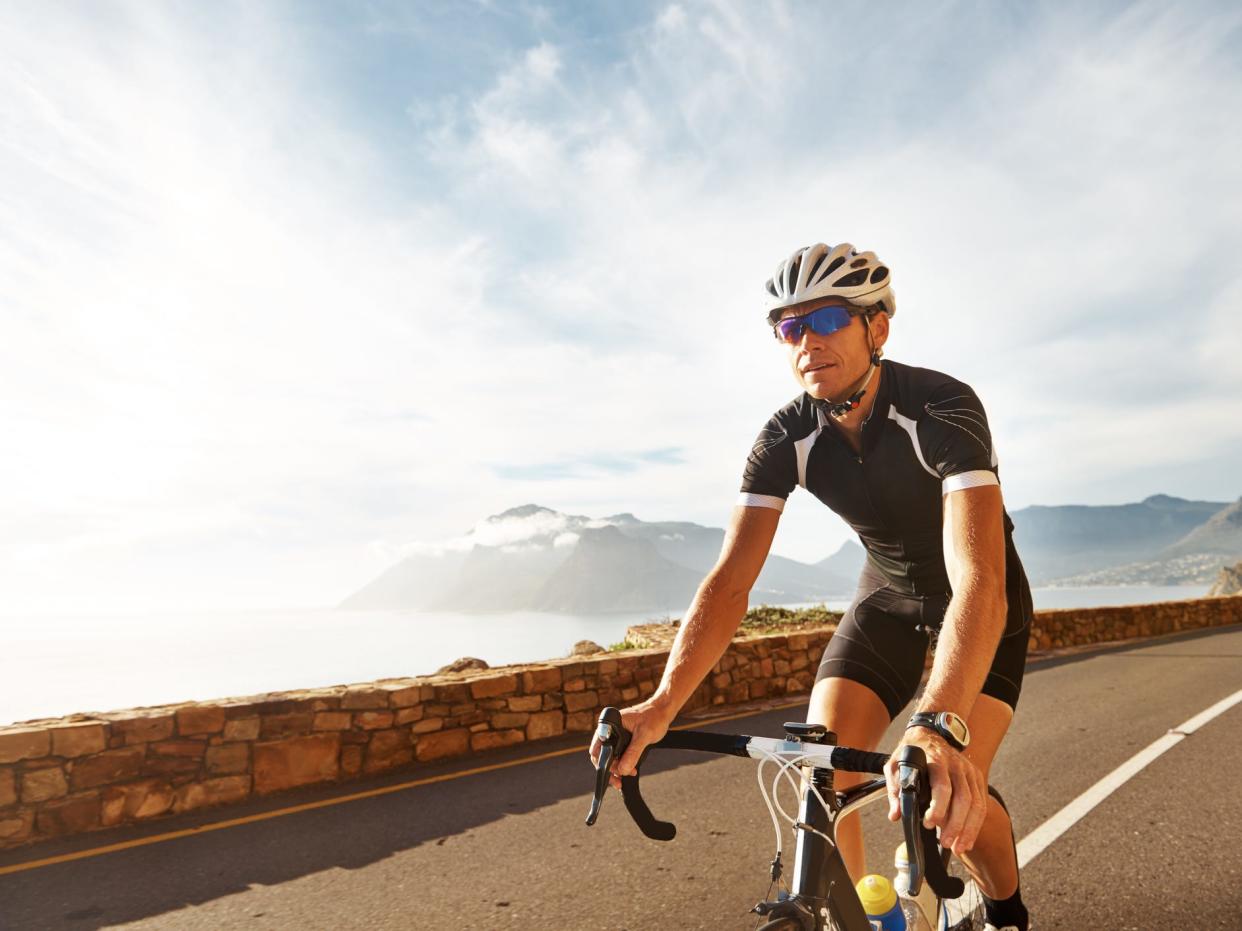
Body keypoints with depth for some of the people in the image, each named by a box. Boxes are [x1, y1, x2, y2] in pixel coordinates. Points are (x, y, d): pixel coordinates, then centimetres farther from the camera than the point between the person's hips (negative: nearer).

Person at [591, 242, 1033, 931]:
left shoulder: (943, 408, -31)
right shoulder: (786, 437, -19)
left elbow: (979, 580, -44)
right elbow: (730, 580, -25)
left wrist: (938, 724, -60)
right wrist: (662, 704, -38)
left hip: (980, 601, -3)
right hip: (887, 593, 3)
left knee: (948, 795, -16)